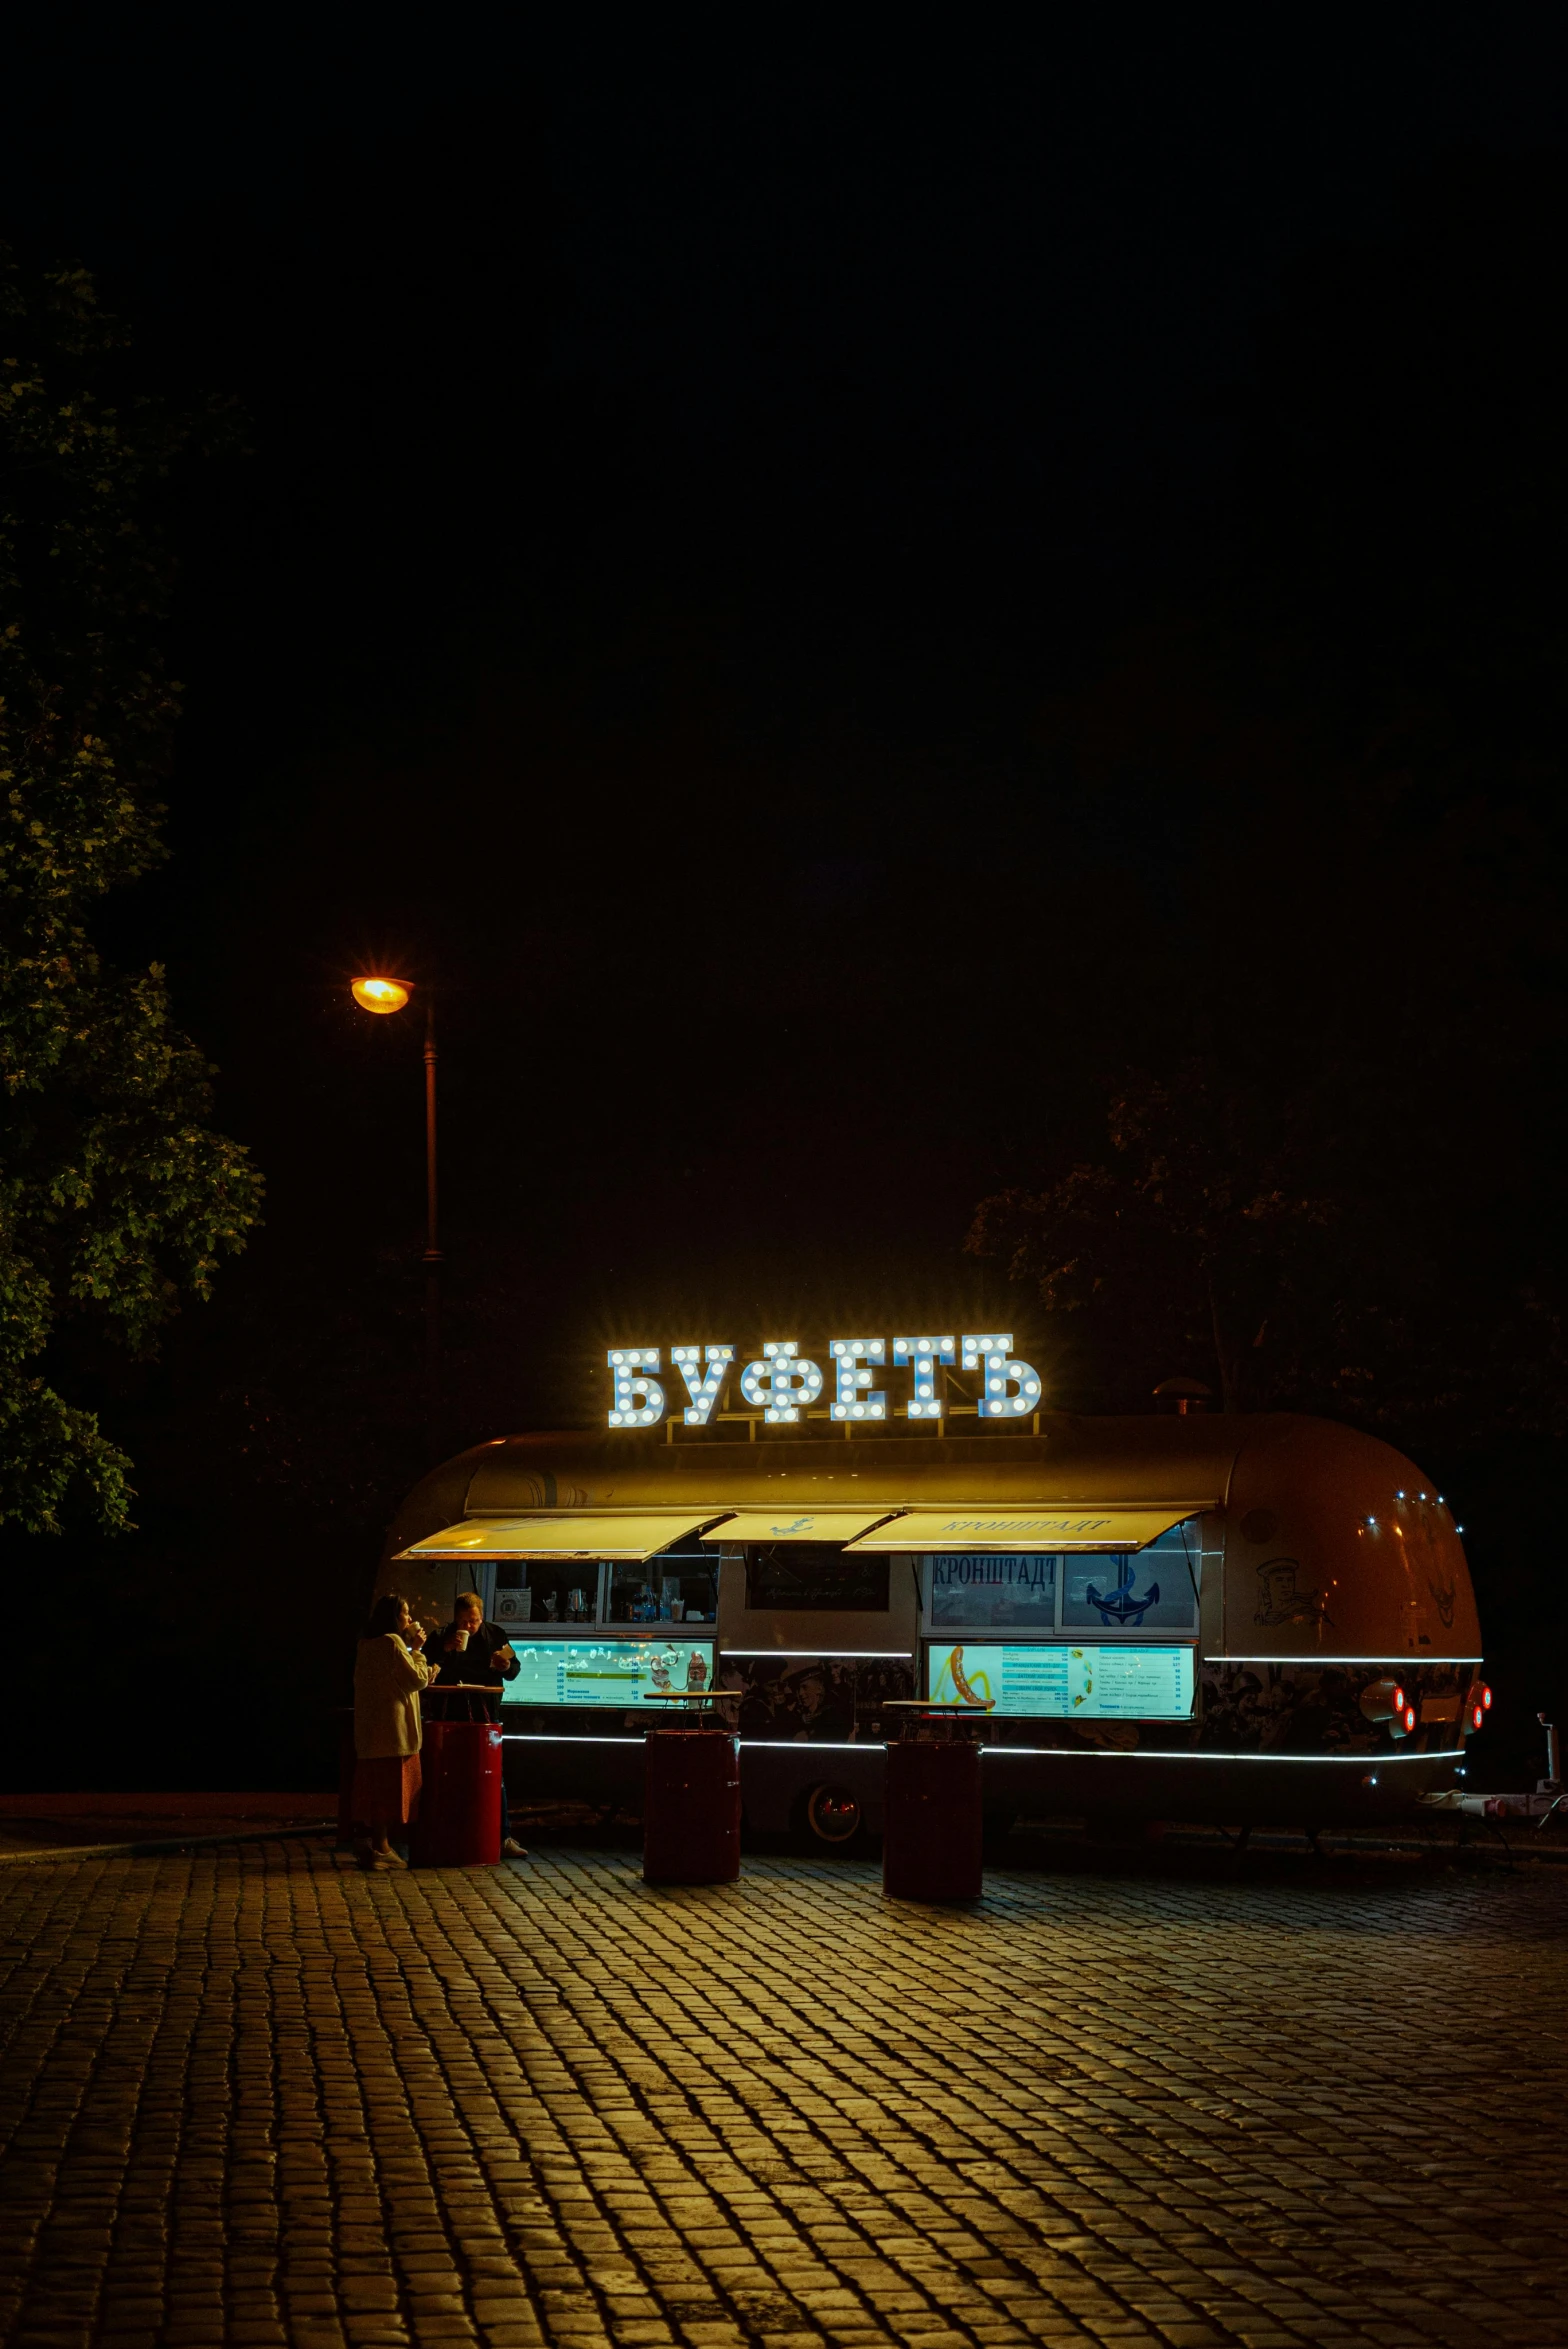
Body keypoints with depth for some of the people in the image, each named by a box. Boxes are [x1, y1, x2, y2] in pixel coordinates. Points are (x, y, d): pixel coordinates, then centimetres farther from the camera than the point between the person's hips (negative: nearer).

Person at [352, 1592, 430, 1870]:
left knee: (374, 1787, 12)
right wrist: (416, 1649, -3)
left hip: (369, 1727, 9)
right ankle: (380, 1848, -5)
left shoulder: (367, 1645, 14)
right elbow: (417, 1679, -14)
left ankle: (366, 1842, 15)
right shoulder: (392, 1642, -14)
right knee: (389, 1787, -5)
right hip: (392, 1728, -9)